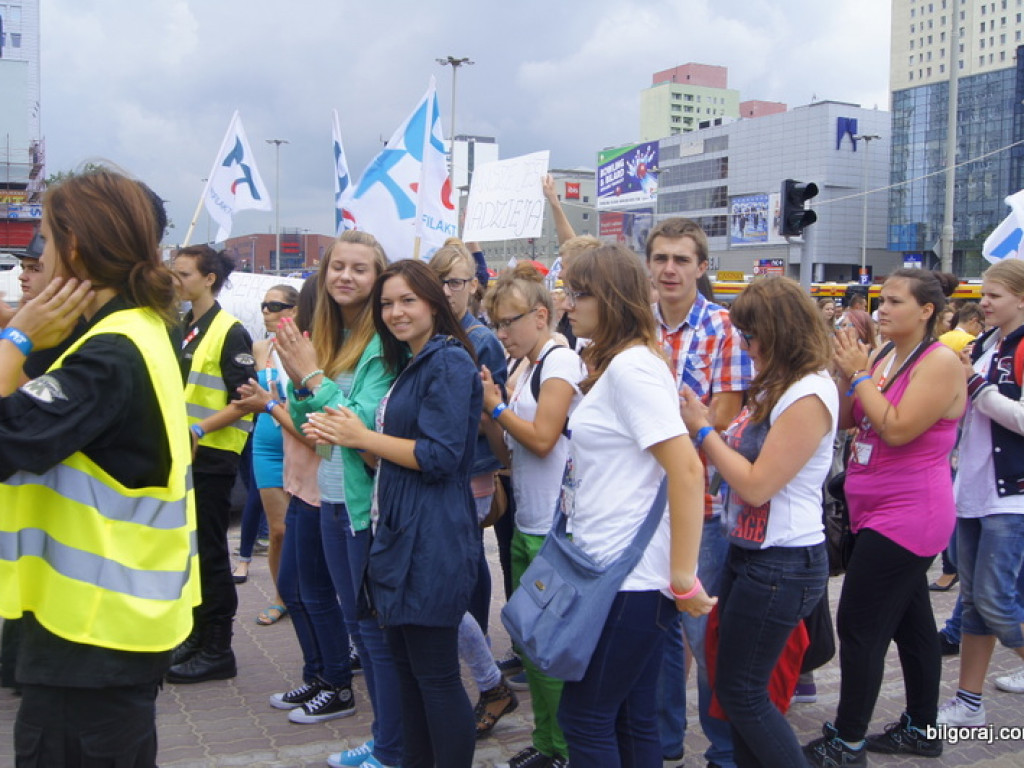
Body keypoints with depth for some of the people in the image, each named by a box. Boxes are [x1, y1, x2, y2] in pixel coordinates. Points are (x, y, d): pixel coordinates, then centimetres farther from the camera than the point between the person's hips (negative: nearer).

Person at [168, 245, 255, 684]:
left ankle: (218, 651, 7)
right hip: (180, 454, 8)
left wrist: (199, 429, -24)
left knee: (210, 554, -3)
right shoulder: (182, 330, 13)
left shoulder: (230, 332, -11)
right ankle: (197, 636, 27)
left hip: (211, 458, -8)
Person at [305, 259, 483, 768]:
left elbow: (440, 457, -20)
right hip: (400, 535, 10)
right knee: (406, 665, 16)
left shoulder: (449, 362, -12)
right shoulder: (410, 364, 18)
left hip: (433, 540, -10)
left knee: (435, 674, -2)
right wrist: (344, 435, 2)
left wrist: (361, 436, -12)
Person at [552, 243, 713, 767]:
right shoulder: (613, 362, 14)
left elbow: (686, 469, -23)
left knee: (584, 717, 1)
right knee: (632, 717, 15)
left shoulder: (631, 365, -17)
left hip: (628, 577, -9)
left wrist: (683, 580, -21)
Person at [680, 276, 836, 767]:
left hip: (782, 564, -10)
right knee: (734, 686, 16)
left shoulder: (810, 394, -20)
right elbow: (747, 454, 11)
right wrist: (705, 425, -2)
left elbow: (757, 484, -22)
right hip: (749, 551, 10)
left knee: (741, 693, 1)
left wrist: (703, 430, -13)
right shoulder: (778, 385, 11)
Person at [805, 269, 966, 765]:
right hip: (878, 510, 9)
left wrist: (860, 374, -17)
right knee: (910, 621, 17)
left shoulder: (940, 362, -15)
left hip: (907, 514, -9)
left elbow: (897, 429, -24)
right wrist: (847, 372, -6)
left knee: (859, 625, -7)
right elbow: (845, 420, 7)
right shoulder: (882, 357, 10)